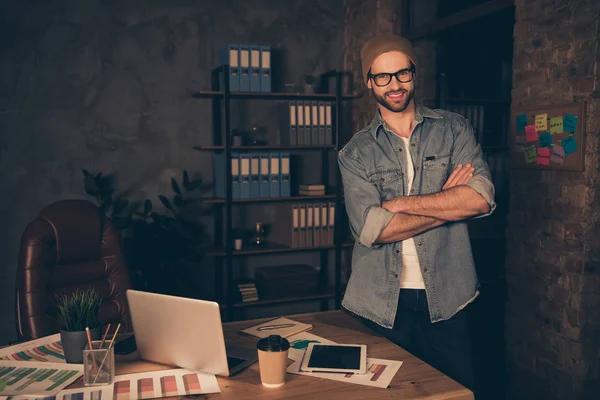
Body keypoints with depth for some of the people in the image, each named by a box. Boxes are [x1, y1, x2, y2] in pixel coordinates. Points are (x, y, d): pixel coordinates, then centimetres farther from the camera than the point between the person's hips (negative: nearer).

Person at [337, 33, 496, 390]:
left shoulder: (453, 129, 4)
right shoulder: (355, 153, 0)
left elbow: (481, 198, -12)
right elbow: (369, 228, -15)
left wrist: (400, 203, -12)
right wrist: (448, 201, -10)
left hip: (445, 296, 1)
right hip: (383, 301, 0)